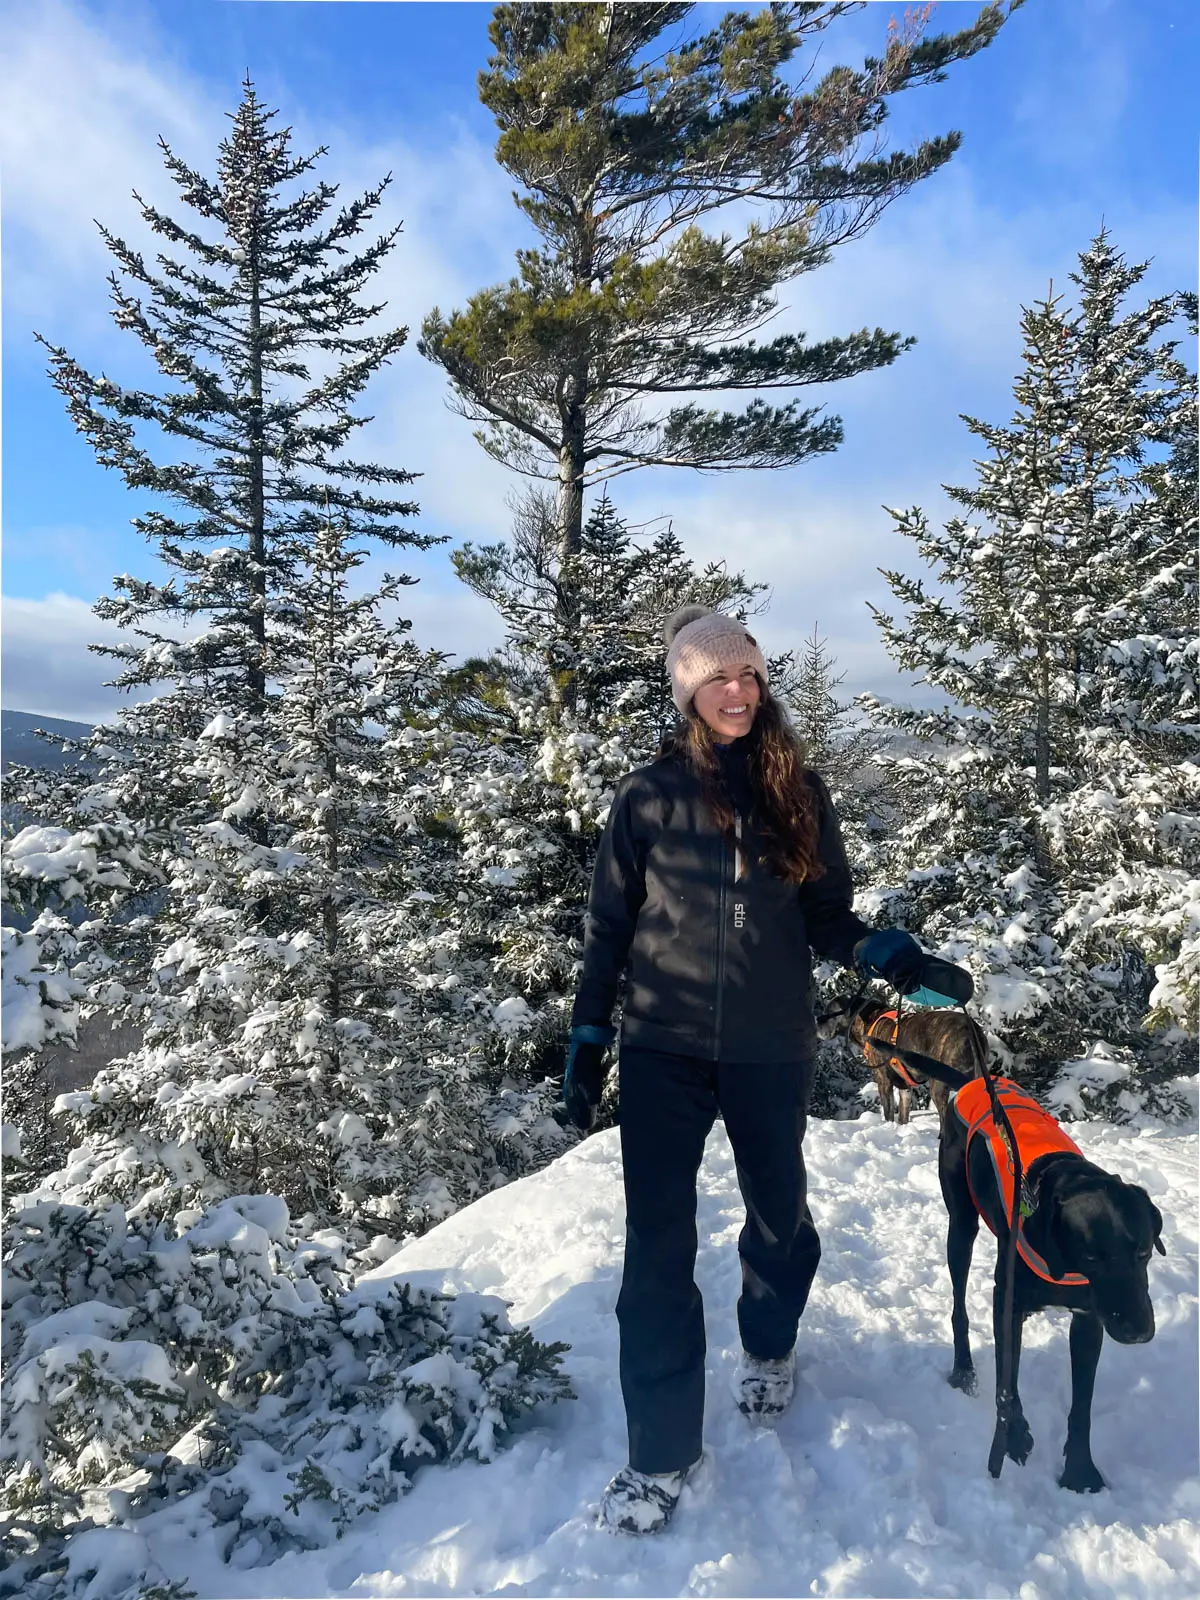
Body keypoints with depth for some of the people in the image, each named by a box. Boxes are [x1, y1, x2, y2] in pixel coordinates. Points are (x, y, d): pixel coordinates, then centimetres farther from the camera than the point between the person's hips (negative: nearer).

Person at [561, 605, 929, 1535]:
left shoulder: (798, 792, 2)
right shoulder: (648, 796, -2)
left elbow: (828, 917, 6)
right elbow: (608, 927, 3)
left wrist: (886, 954, -14)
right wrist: (586, 1041, 1)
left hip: (773, 1049, 2)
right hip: (665, 1048, -1)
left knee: (780, 1213, 18)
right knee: (657, 1246, -1)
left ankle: (770, 1349, 48)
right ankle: (662, 1453, 16)